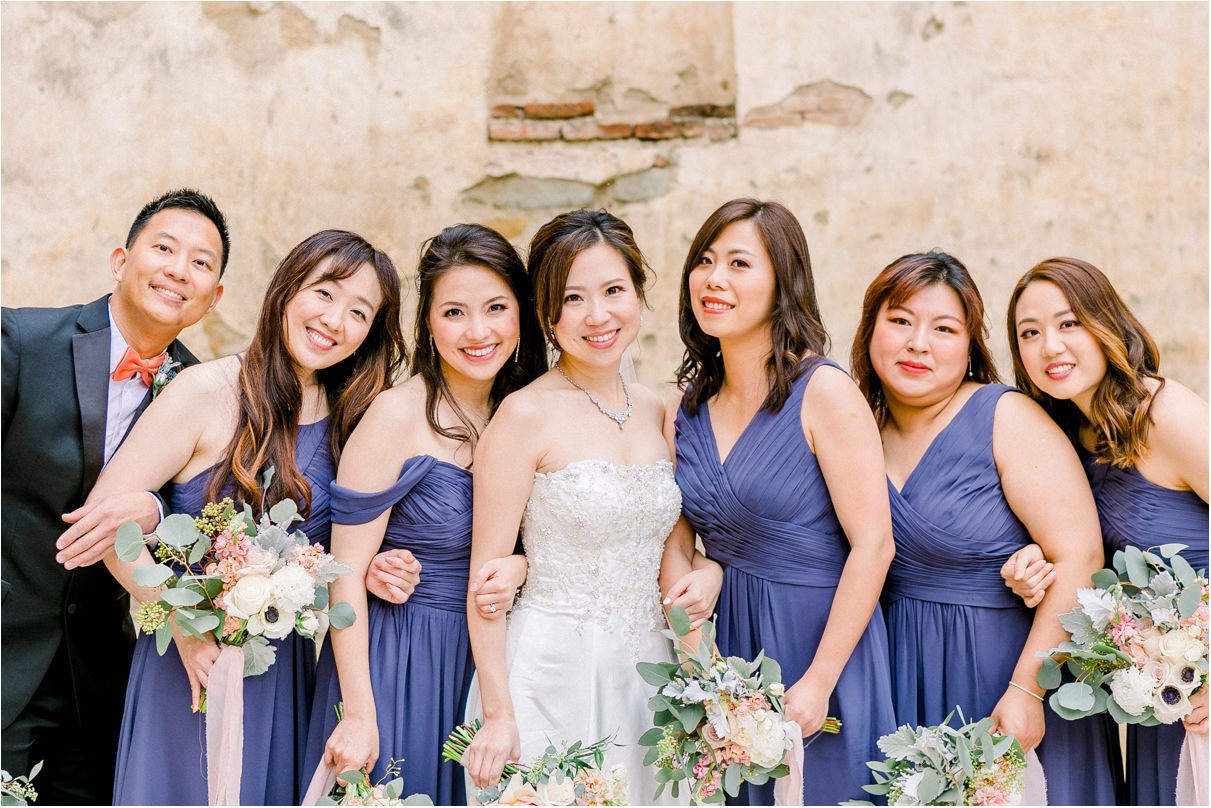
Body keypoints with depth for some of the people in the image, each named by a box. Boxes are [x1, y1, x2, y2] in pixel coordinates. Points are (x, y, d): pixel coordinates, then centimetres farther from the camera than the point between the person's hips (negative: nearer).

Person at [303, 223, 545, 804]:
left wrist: (520, 567, -11)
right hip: (398, 663, -5)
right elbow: (346, 573, -15)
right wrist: (357, 713, -17)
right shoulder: (398, 416, -15)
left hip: (487, 663, 5)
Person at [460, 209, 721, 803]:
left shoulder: (656, 413, 7)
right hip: (550, 675, -5)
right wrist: (497, 714, -14)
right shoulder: (526, 416, -11)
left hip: (647, 674, 6)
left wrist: (703, 573, -5)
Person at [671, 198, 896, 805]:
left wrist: (818, 682, -19)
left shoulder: (824, 392, -14)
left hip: (820, 636, -5)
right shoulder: (687, 408, 3)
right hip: (727, 642, 5)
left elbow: (873, 545, -17)